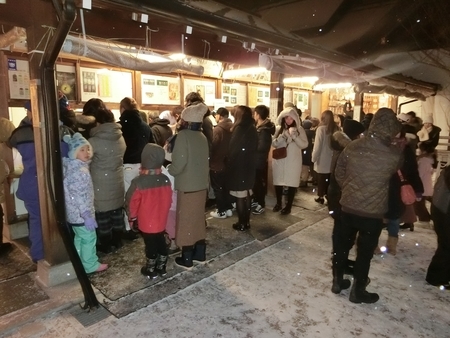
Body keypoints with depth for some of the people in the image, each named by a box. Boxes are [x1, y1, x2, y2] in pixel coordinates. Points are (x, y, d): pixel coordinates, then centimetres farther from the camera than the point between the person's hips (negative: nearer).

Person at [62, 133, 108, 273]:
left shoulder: (72, 167, 7)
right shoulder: (80, 171, -25)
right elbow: (81, 196, -27)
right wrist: (87, 215, -25)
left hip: (74, 212, 10)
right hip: (81, 213, -10)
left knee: (79, 238, 22)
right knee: (89, 238, 5)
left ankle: (79, 262, 36)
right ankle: (91, 265, 19)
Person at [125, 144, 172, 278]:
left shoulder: (138, 182, -24)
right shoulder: (165, 180, -9)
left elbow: (131, 202, -13)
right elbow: (168, 200, 2)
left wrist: (132, 216, 5)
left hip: (146, 223, -4)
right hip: (161, 221, 4)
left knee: (150, 245, 12)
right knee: (161, 242, 20)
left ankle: (151, 270, 30)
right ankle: (161, 267, 34)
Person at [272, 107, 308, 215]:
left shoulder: (299, 129, -2)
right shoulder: (280, 129, 6)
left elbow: (304, 145, -10)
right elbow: (274, 144, -1)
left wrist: (294, 136, -22)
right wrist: (283, 136, -16)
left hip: (293, 162, -3)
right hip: (279, 161, 3)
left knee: (291, 183, 2)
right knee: (278, 182, 10)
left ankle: (288, 206, 15)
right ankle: (278, 203, 28)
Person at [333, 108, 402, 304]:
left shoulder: (352, 147, -8)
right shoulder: (394, 156, -17)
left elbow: (339, 173, 3)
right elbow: (398, 173, 7)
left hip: (348, 206, 3)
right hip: (373, 212, -3)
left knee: (342, 244, 19)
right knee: (365, 251, 13)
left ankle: (337, 280, 35)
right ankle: (358, 291, 29)